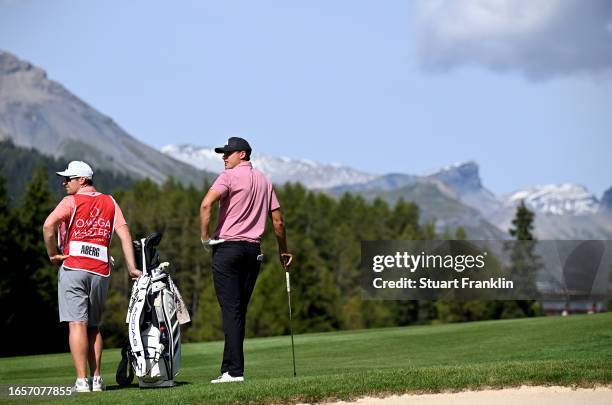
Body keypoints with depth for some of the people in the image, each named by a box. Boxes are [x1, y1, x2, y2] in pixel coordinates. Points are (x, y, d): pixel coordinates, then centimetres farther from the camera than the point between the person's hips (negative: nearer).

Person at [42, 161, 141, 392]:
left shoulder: (71, 201, 2)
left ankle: (82, 380, -15)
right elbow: (124, 234, 7)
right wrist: (132, 268, 6)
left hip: (73, 267, -4)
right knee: (93, 327, 13)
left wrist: (52, 254, -2)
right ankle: (96, 379, 8)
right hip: (101, 271, 5)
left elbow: (48, 225, -14)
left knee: (77, 324, -8)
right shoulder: (109, 202, 16)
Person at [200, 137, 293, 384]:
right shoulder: (264, 181, 15)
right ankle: (230, 368, 10)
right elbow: (278, 220, 15)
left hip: (228, 247, -6)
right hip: (254, 251, 6)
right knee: (239, 312, 10)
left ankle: (234, 371, -12)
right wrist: (283, 251, 25)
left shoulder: (230, 176, -5)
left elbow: (206, 204, -21)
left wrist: (204, 237, -12)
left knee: (231, 311, -8)